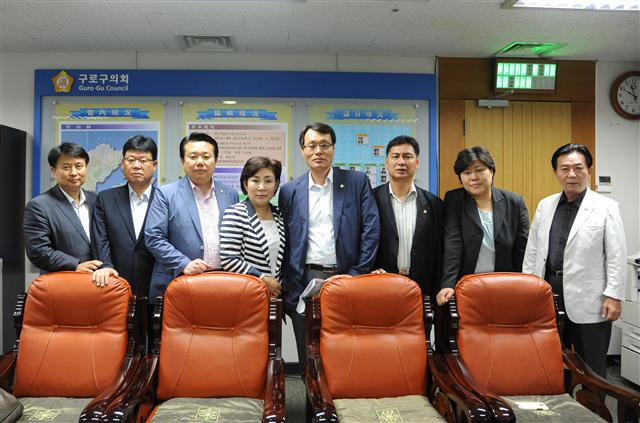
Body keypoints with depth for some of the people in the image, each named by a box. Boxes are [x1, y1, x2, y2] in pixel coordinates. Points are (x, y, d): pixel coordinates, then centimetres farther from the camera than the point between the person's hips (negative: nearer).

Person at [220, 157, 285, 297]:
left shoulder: (279, 215, 8)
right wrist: (263, 279, -13)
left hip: (275, 291, 5)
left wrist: (278, 284, 6)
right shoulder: (234, 214, -10)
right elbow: (228, 259, -15)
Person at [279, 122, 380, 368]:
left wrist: (358, 274, -6)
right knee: (308, 356, 11)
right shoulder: (289, 191, 7)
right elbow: (285, 242, 8)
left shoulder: (358, 182, 3)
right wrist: (287, 288, 3)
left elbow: (370, 230, -1)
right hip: (305, 281, 1)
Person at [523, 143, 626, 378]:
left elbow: (617, 256, -5)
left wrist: (613, 296, -10)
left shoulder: (606, 207, -3)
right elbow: (532, 251, 9)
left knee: (591, 367, 8)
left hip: (588, 299, -4)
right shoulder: (545, 206, 8)